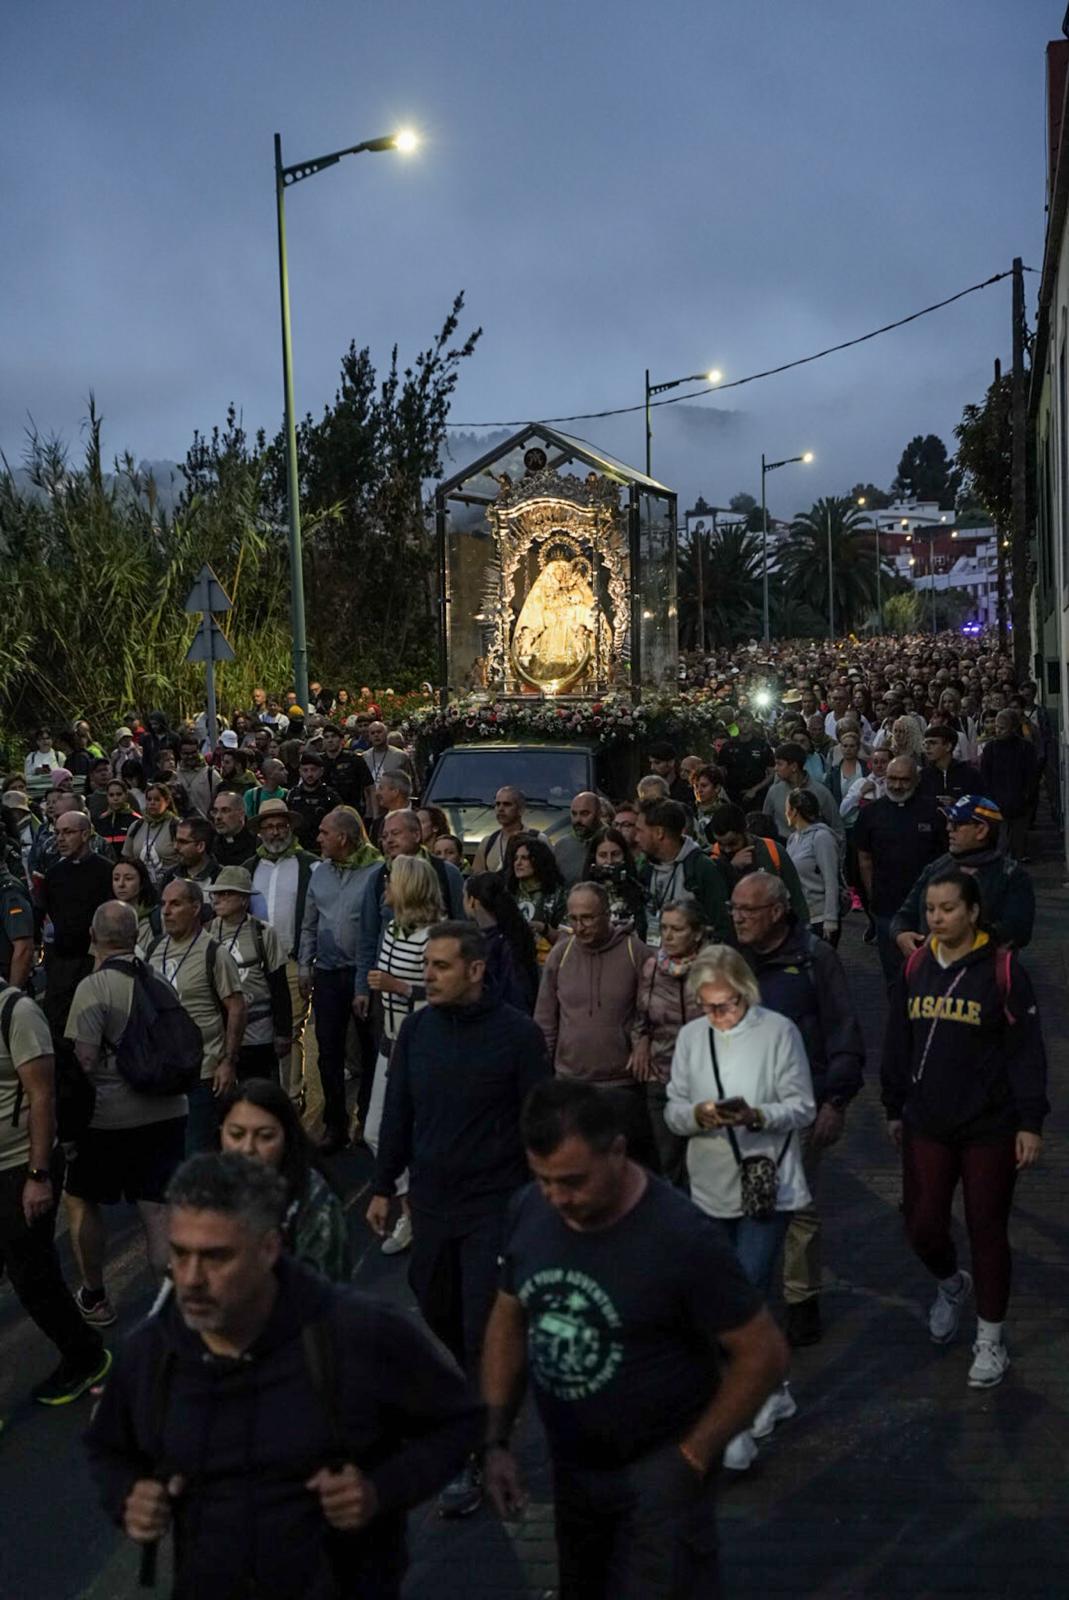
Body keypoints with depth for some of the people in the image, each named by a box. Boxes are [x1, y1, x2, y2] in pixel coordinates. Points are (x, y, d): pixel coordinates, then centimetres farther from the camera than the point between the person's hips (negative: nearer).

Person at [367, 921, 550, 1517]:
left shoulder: (518, 1033, -13)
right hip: (431, 1200, 5)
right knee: (438, 1313, 15)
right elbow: (398, 1112, 9)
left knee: (484, 1328, -2)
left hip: (494, 1205, -5)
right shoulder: (417, 1028, 1)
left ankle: (477, 1457, 9)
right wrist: (384, 1187, 11)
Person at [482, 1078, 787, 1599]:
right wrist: (496, 1441, -1)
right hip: (569, 1467, 6)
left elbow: (763, 1354, -17)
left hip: (656, 1473, -5)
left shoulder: (683, 1237, -26)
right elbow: (509, 1321, 5)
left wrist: (692, 1458, -15)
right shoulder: (528, 1211, -10)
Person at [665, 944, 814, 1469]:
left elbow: (803, 1107, -6)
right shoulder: (691, 1036, 5)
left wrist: (756, 1115, -24)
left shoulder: (778, 1031, -7)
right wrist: (697, 1114, -17)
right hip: (713, 1187, 5)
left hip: (768, 1183, -5)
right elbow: (673, 1110, 5)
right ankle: (774, 1391, 34)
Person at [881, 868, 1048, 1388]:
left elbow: (1026, 1050, -8)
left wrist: (1030, 1122, -10)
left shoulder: (1002, 969, -10)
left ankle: (990, 1340, 23)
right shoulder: (916, 966, 2)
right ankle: (951, 1284, 39)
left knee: (987, 1231, 6)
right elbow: (898, 1042, 11)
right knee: (922, 1225, 5)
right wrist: (894, 1108, 14)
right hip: (927, 1124, 4)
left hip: (990, 1126, -4)